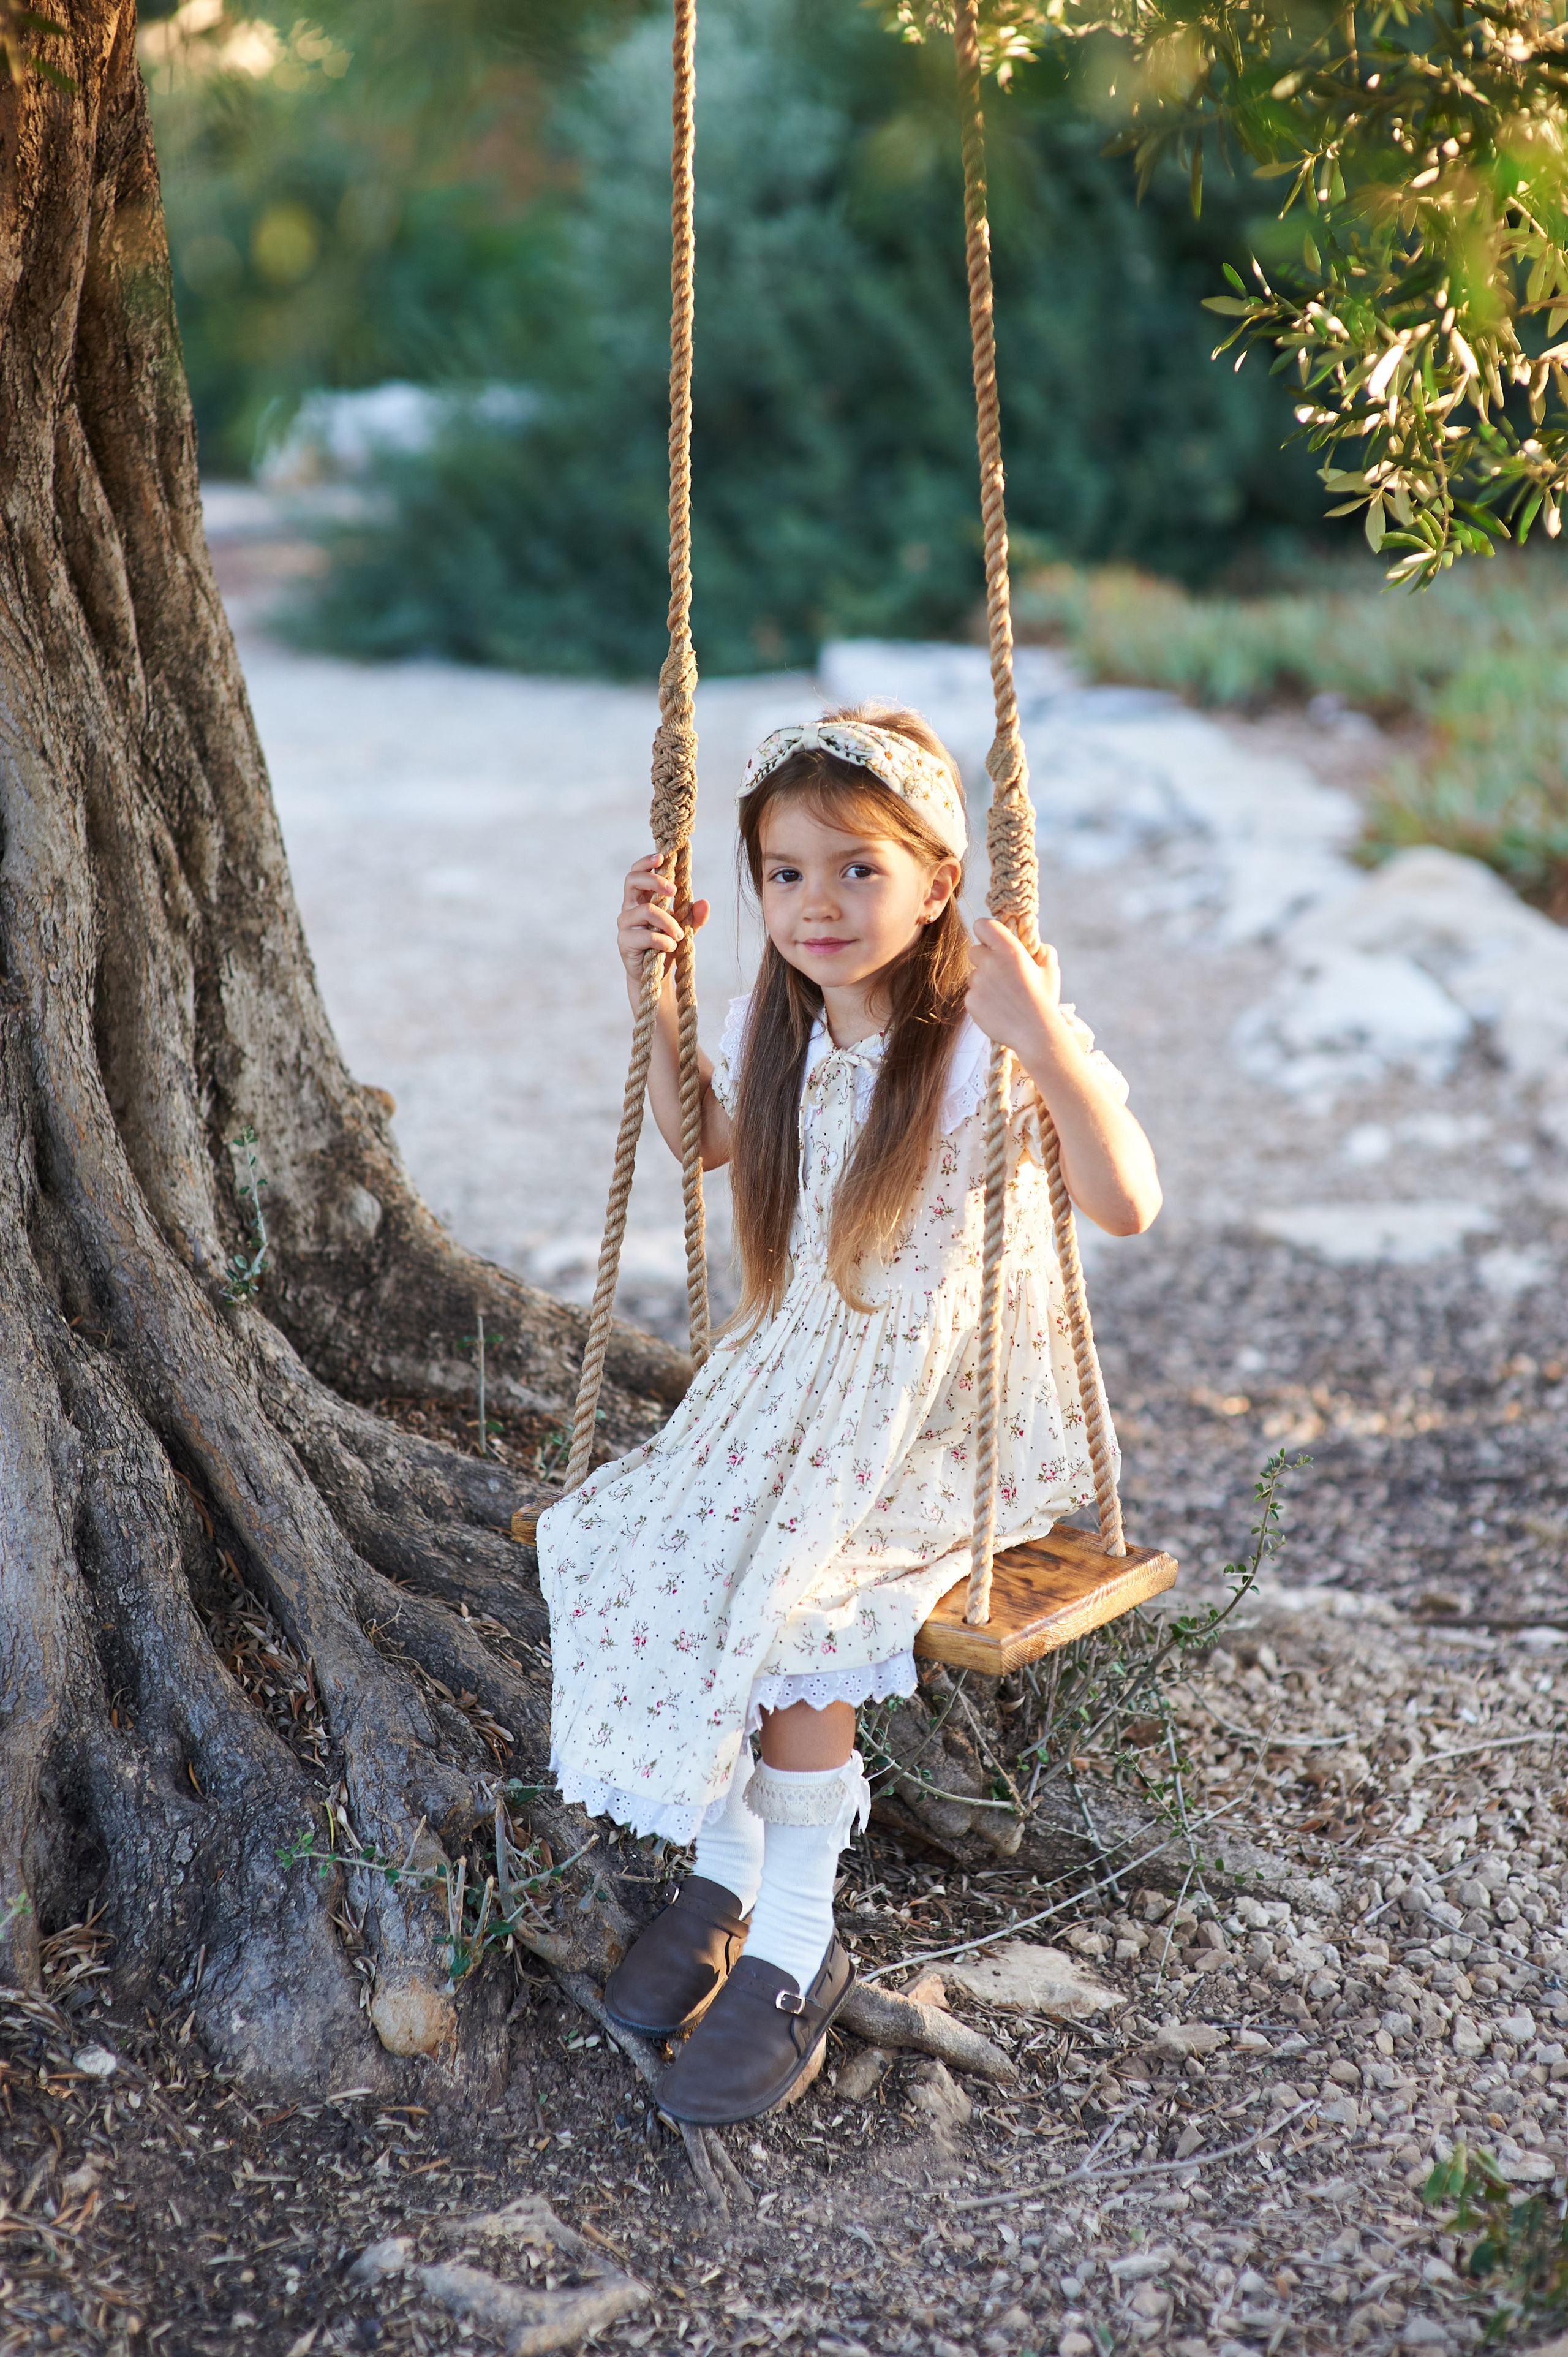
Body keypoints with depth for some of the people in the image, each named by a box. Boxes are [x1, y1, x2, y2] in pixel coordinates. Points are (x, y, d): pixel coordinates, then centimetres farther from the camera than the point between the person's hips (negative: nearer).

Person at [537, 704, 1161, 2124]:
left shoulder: (991, 1036, -16)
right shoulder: (787, 1022, 2)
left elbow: (1130, 1206, -27)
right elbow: (701, 1141, 23)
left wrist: (1047, 1042, -38)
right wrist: (655, 996, 9)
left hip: (962, 1416, -6)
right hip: (797, 1382, 6)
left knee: (786, 1594, -26)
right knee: (629, 1547, -15)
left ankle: (797, 1947, -7)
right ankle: (726, 1866, 4)